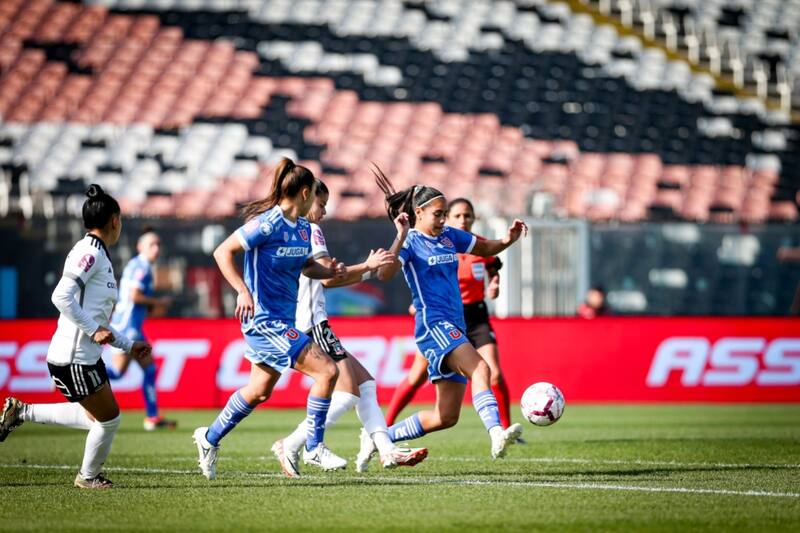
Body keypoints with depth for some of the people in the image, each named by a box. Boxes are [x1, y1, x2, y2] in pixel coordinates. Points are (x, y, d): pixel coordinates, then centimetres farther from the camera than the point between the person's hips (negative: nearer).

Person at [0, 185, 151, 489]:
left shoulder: (98, 255, 17)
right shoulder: (90, 252, -13)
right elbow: (61, 296, -23)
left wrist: (129, 346, 22)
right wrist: (94, 329, -20)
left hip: (87, 357, 10)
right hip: (74, 359, -10)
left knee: (97, 417, 16)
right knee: (109, 418, 0)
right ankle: (88, 477, 21)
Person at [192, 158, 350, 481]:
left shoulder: (303, 227, 8)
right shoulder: (267, 224, -18)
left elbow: (306, 265, 23)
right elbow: (222, 252, -17)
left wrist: (329, 271, 2)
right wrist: (242, 290, -27)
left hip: (284, 320, 10)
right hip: (265, 319, -10)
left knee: (259, 391, 20)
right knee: (327, 370, -15)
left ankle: (210, 439, 38)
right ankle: (314, 448, -4)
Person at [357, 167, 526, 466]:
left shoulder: (449, 236, 15)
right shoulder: (410, 242, -5)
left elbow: (487, 249, 26)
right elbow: (384, 274, -22)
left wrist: (509, 239, 6)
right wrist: (401, 238, -30)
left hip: (454, 328, 8)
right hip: (433, 325, -8)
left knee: (446, 416, 6)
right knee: (480, 369, -33)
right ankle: (497, 435, -50)